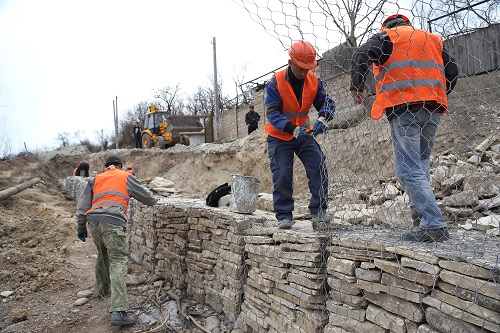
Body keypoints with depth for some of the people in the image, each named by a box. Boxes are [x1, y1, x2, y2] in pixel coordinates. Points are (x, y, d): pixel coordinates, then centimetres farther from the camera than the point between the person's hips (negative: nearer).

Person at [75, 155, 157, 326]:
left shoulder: (95, 179, 26)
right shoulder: (126, 177, 19)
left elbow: (82, 205, 20)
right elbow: (146, 196, 23)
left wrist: (81, 227, 26)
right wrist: (153, 201, 45)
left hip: (93, 220, 5)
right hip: (113, 220, -5)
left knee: (103, 254, 29)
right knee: (118, 262, -11)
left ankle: (102, 289, 47)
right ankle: (118, 312, -21)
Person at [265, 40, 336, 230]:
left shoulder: (314, 80, -5)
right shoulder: (275, 82, -17)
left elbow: (326, 102, -5)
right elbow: (272, 113, -22)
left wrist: (323, 119, -29)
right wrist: (293, 130, -36)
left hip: (304, 134, 4)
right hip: (279, 136, -3)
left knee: (319, 168, -10)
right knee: (282, 175, -8)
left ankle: (318, 212, -2)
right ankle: (284, 216, 5)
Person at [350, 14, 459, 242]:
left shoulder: (386, 37, 11)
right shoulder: (432, 39, 26)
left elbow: (361, 56, -6)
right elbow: (452, 70, 22)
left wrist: (357, 88, 5)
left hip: (403, 108, -6)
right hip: (433, 109, 6)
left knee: (408, 170, -8)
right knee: (421, 162, 19)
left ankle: (435, 226, -14)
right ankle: (421, 207, 6)